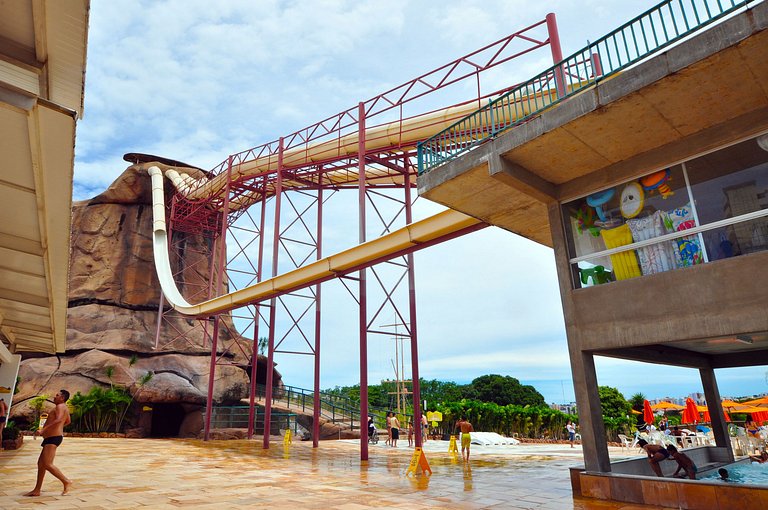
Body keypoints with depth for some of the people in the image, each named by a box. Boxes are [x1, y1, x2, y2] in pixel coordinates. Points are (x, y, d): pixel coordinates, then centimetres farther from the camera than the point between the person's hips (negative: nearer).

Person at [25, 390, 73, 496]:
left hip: (53, 438, -11)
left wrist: (44, 429, -32)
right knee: (40, 463, 15)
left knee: (47, 464, -16)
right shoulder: (65, 408, 20)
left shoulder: (60, 406, -11)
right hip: (51, 439, 11)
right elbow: (68, 421, 36)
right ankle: (36, 490, 22)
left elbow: (59, 420, -30)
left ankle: (66, 482, -12)